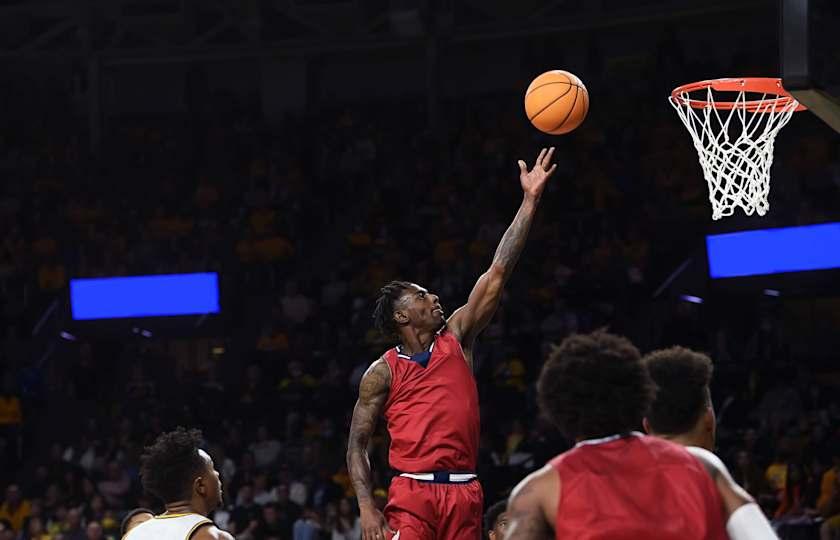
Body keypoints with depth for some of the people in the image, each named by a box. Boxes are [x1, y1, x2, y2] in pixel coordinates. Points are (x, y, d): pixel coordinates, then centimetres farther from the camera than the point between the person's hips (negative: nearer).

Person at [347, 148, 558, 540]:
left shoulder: (456, 338, 11)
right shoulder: (382, 372, 4)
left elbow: (498, 273, 7)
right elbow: (357, 446, 6)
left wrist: (529, 201, 2)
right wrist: (366, 507, -9)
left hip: (463, 493, 4)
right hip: (411, 494, -4)